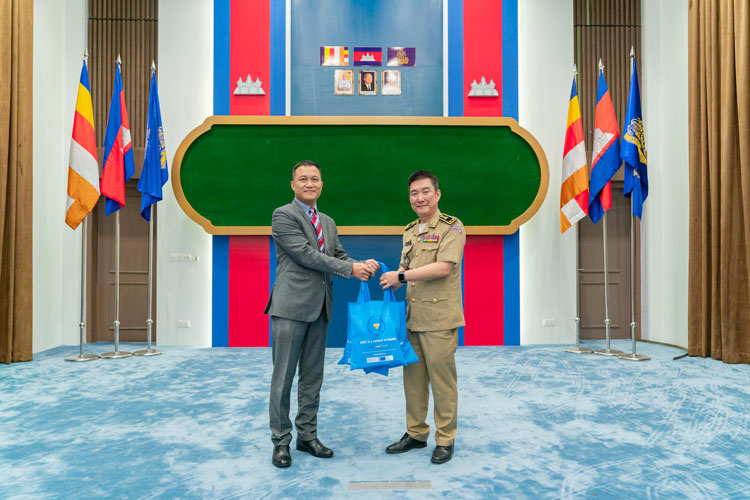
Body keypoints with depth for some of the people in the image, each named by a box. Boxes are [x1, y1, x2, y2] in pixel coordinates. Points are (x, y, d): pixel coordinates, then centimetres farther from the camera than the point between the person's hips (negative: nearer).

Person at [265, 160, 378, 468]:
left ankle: (307, 436, 26)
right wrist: (350, 269, -14)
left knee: (312, 377, 13)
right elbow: (306, 255, -14)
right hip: (291, 307, -6)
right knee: (283, 377, 2)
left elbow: (338, 256, 14)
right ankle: (281, 441, 16)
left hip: (319, 308, 7)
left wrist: (362, 266, -8)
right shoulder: (283, 215, -6)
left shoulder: (328, 222, 17)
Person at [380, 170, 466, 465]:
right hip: (411, 316, 7)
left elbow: (443, 267, -19)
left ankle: (445, 440, 17)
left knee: (441, 380, 2)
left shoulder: (451, 227, -6)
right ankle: (416, 433, 27)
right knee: (413, 378, 13)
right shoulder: (410, 231, 16)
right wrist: (390, 282, 2)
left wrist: (400, 276, -16)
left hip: (439, 318, -6)